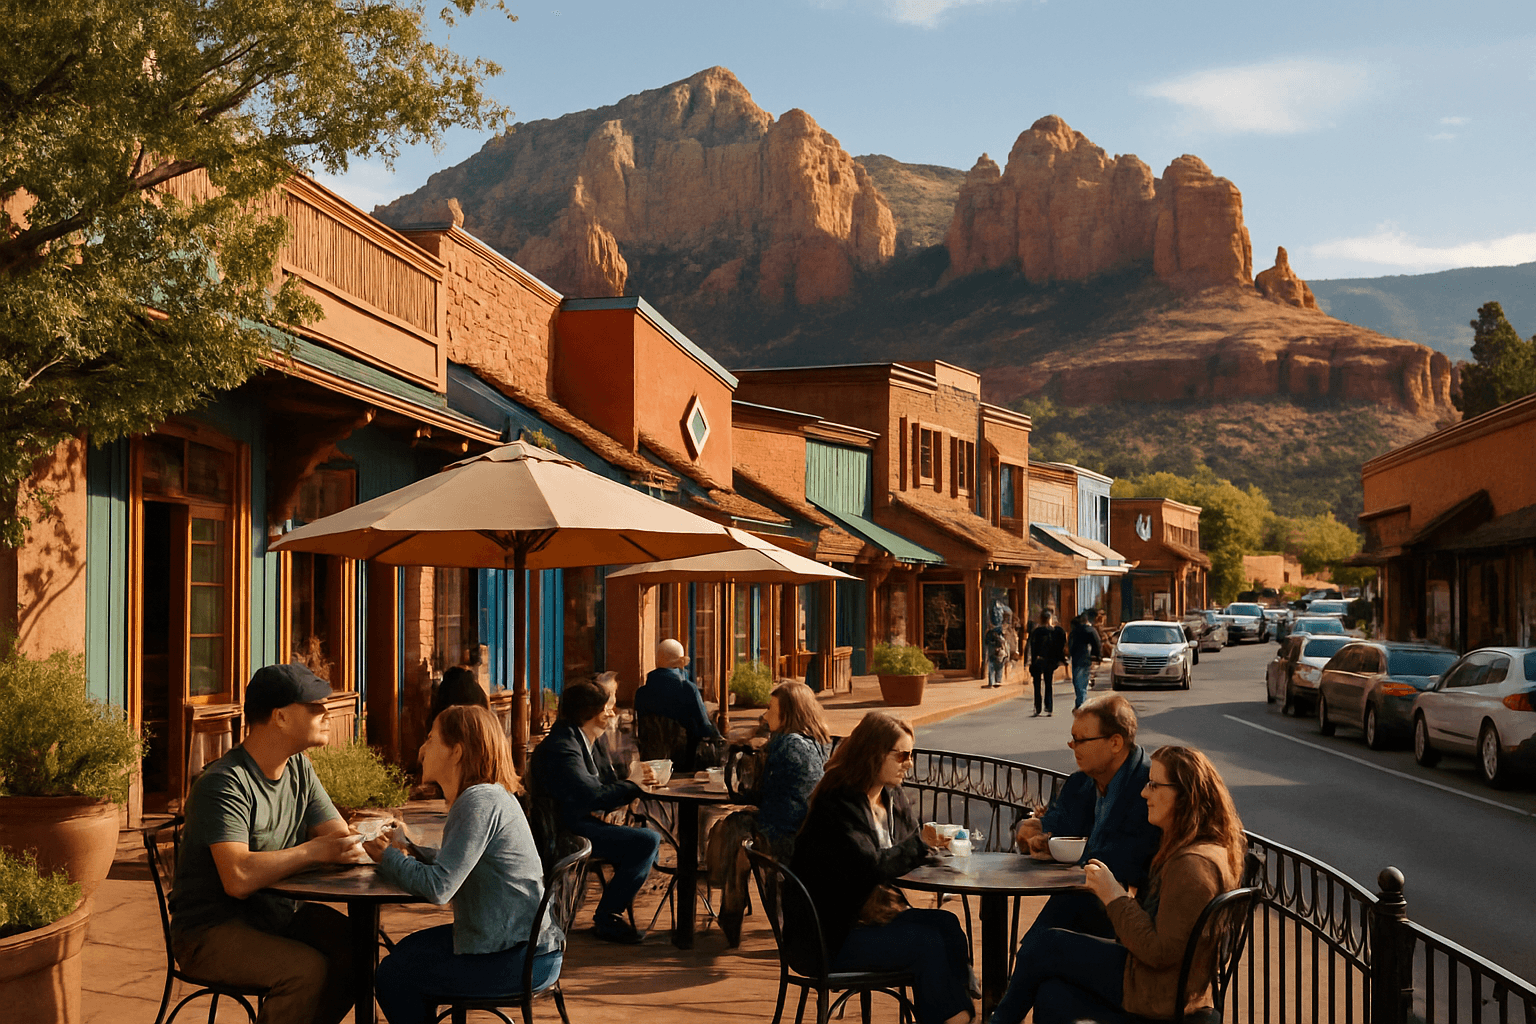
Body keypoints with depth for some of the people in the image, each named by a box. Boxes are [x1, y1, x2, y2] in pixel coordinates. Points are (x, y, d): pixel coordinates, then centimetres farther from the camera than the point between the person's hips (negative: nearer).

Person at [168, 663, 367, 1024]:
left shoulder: (299, 768, 7)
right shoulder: (225, 783, -21)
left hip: (278, 911, 8)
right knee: (308, 970, -29)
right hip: (211, 931, -8)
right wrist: (315, 851, -25)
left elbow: (342, 837, 5)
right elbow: (238, 879, -31)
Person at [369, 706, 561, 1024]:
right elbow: (460, 863, 19)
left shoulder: (479, 802, -21)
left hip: (520, 959, -10)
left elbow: (438, 887, -25)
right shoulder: (490, 795, 11)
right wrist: (409, 850, 8)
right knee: (408, 949, 22)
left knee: (392, 975, -1)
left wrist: (388, 858, -9)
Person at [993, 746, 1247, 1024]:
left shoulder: (1194, 865, -23)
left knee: (1041, 947, -4)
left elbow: (1161, 952, -24)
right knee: (1052, 997, -2)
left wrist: (1115, 897, -16)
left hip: (1158, 997, -10)